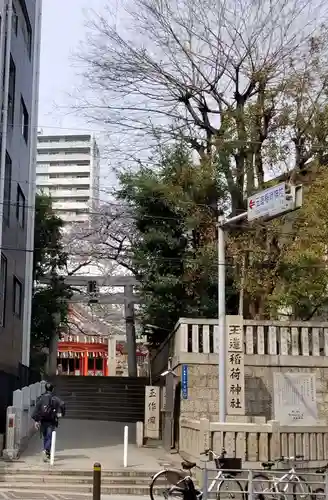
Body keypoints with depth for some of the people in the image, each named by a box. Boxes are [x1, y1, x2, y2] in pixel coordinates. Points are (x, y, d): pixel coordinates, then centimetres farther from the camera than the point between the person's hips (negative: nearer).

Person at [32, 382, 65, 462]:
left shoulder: (41, 398, 6)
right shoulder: (54, 398, -2)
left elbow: (36, 409, 1)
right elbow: (62, 404, -17)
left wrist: (36, 420, 1)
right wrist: (60, 413, -1)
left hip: (43, 421, 4)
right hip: (51, 422, -3)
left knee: (45, 437, 17)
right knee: (49, 437, -4)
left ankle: (47, 453, 25)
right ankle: (46, 450, -28)